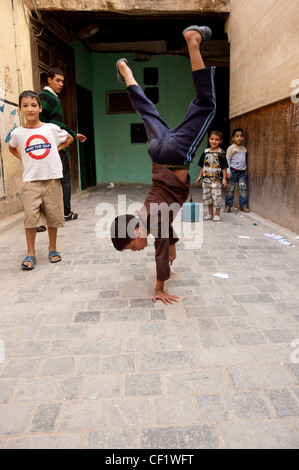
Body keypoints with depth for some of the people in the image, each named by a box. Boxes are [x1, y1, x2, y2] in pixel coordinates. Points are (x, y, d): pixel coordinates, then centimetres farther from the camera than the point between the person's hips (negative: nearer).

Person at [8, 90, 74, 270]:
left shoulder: (51, 128, 1)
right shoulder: (18, 133, 3)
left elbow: (69, 139, 19)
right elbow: (12, 148, 25)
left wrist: (55, 150, 8)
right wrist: (23, 158, 10)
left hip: (52, 179, 0)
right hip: (31, 181, 0)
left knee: (53, 216, 6)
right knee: (30, 217, -8)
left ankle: (53, 248, 23)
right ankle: (31, 253, 4)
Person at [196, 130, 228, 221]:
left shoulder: (221, 153, -6)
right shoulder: (206, 152, 7)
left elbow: (224, 167, -5)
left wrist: (224, 178, -10)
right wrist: (200, 176, 14)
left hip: (217, 179, -5)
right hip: (206, 179, 5)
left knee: (216, 197, -1)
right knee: (206, 196, 11)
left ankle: (217, 214, 13)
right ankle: (210, 213, 25)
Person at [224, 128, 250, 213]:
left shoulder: (244, 148, 15)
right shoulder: (231, 148, -4)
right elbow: (227, 160, -8)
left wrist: (245, 170, 20)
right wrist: (228, 171, -14)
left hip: (242, 172, 5)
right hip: (233, 171, -5)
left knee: (244, 188, -1)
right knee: (230, 189, -1)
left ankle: (244, 206, 6)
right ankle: (228, 206, 7)